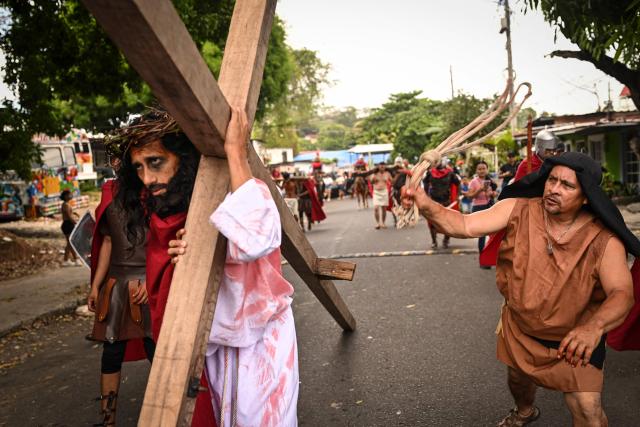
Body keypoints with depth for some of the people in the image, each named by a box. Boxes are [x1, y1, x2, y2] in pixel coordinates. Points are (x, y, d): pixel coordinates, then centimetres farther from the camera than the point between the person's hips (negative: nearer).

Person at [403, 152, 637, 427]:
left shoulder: (603, 240, -23)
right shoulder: (518, 210, -18)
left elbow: (622, 293, -30)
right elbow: (465, 225, -24)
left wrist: (594, 327, -51)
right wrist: (427, 206, -43)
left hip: (574, 338, -3)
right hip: (518, 327, 3)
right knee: (517, 379, 26)